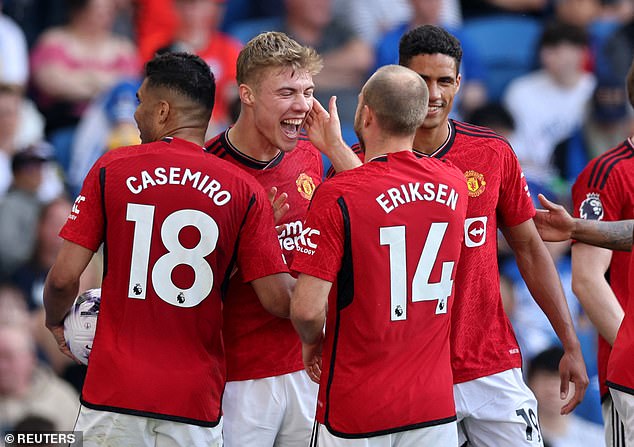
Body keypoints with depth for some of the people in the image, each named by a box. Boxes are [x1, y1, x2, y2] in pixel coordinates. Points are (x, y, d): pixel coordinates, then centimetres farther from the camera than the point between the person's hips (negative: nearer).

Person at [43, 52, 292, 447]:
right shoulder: (245, 191, -2)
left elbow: (64, 277, -4)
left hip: (116, 391, -1)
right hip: (195, 399, 1)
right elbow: (277, 299, -5)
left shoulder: (111, 170, -2)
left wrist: (56, 322, 18)